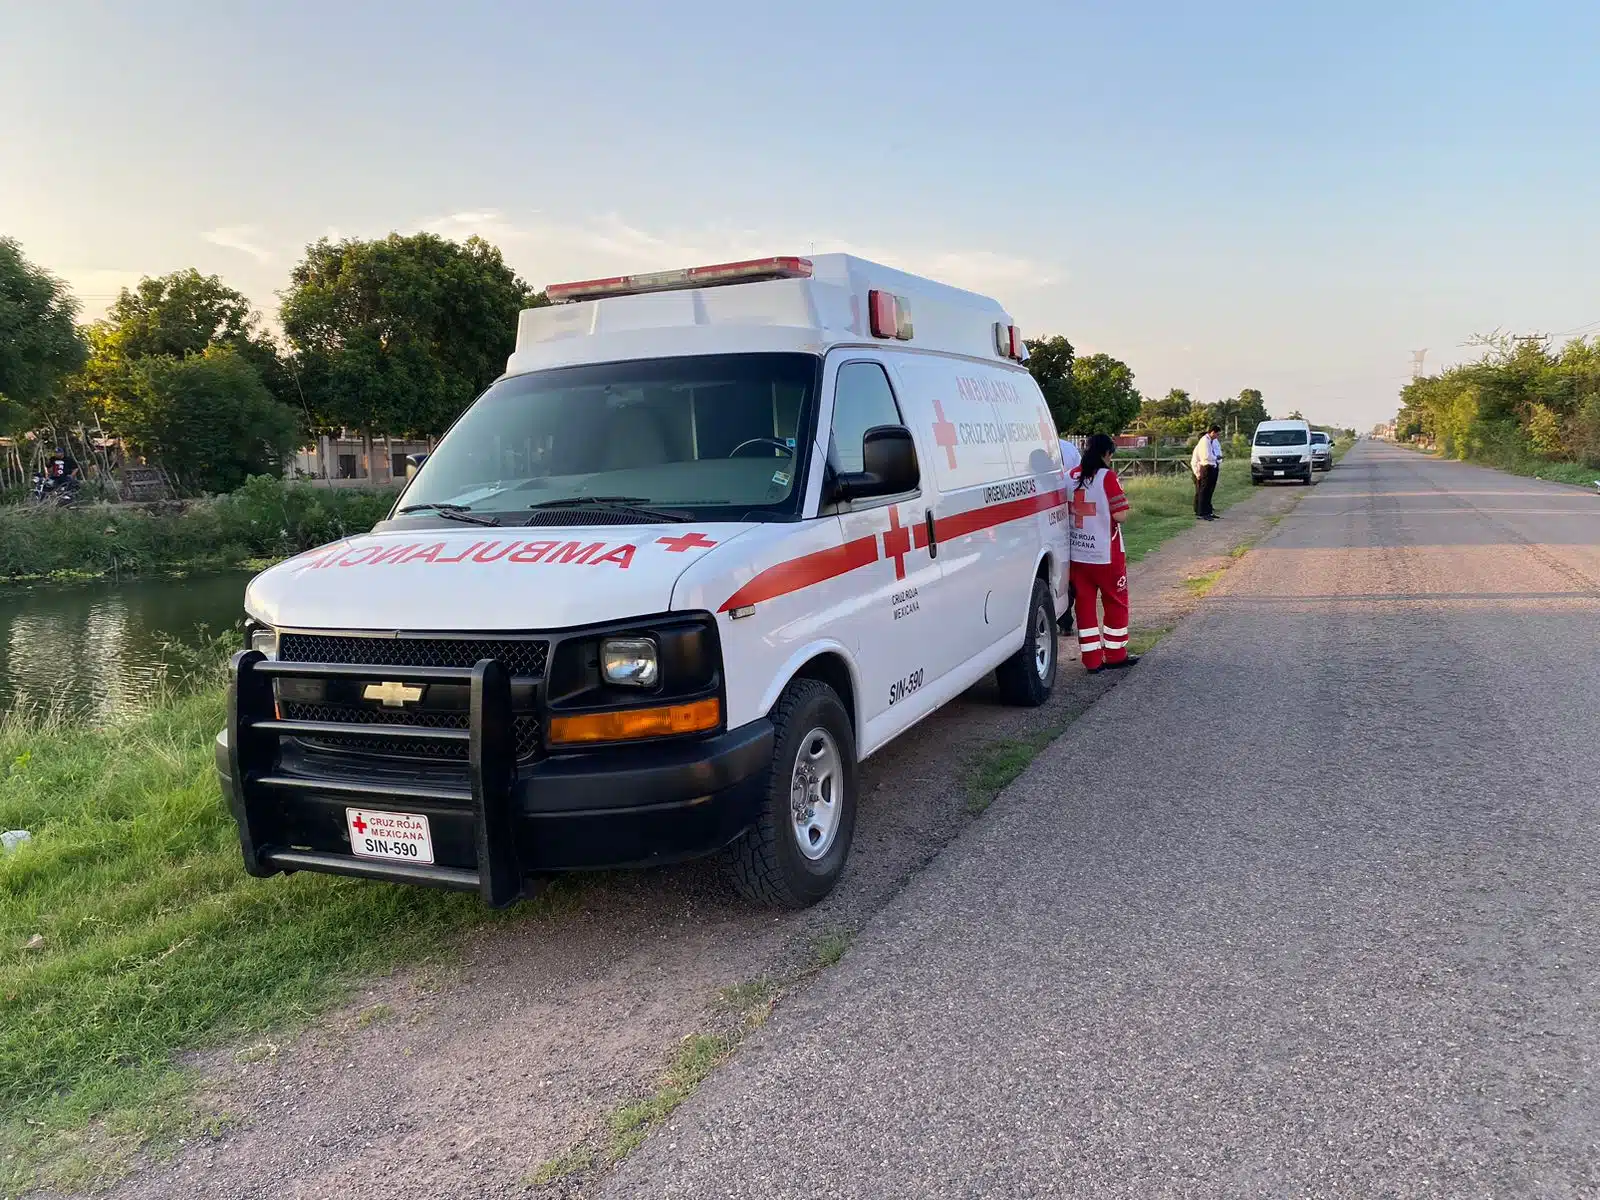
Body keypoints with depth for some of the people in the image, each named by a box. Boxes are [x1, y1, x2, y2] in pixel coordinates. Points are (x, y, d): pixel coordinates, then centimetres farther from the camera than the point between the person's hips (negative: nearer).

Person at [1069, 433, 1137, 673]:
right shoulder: (1107, 477, -14)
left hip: (1077, 553, 5)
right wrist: (1126, 508, 4)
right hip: (1106, 554, -5)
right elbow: (1121, 515, -16)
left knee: (1085, 603, 9)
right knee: (1116, 603, 12)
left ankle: (1092, 660, 12)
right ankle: (1116, 656, 19)